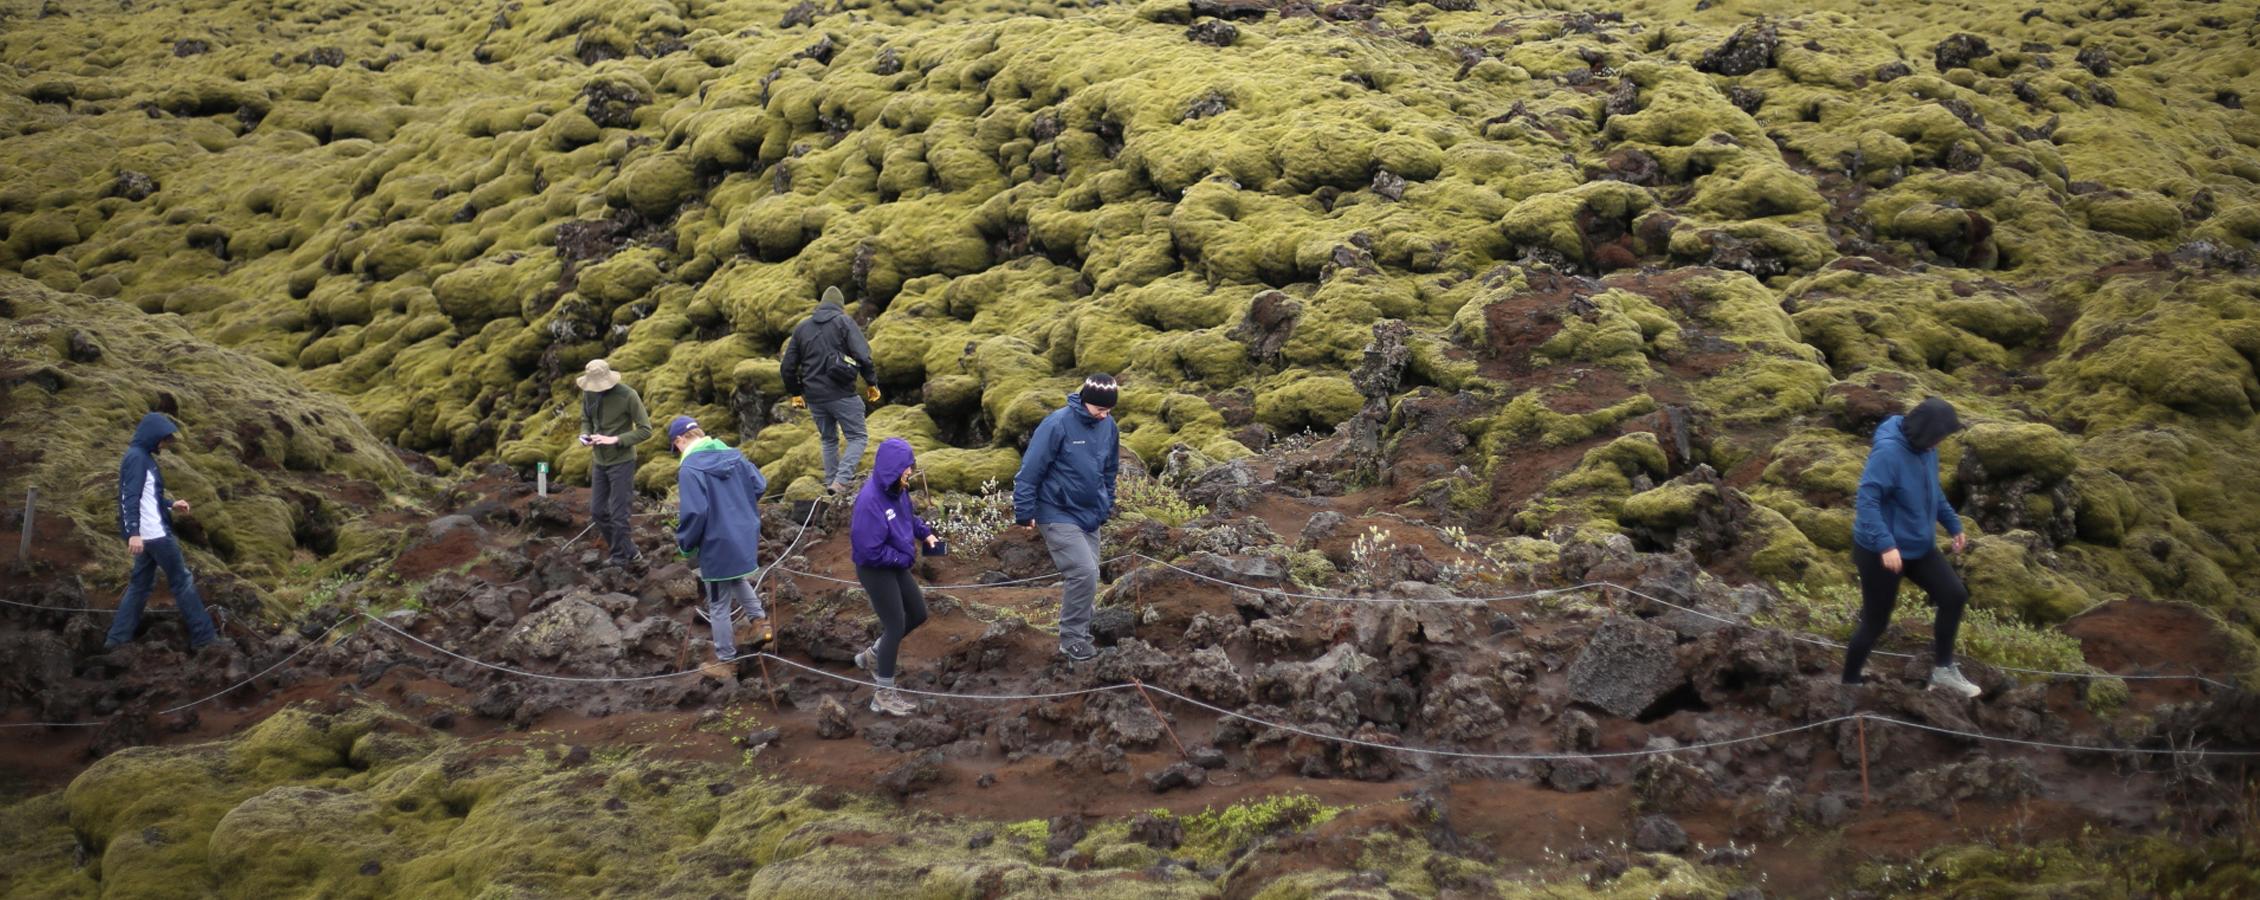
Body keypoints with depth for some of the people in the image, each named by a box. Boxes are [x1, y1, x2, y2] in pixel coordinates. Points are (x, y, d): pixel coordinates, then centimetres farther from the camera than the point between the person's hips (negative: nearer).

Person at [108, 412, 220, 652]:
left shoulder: (143, 457, 15)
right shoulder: (137, 457, -15)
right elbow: (129, 498, -23)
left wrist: (171, 505, 15)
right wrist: (133, 533, -29)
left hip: (150, 534, 10)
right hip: (154, 534, -10)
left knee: (140, 583, 13)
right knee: (182, 580, -2)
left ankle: (118, 637, 12)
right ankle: (203, 636, 2)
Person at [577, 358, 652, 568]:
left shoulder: (627, 395, -18)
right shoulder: (588, 393, -2)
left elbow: (645, 430, -15)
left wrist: (615, 439, -23)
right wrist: (585, 435, -8)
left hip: (621, 462, -6)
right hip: (599, 462, 6)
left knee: (617, 514, -3)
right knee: (597, 511, 10)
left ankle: (619, 558, 12)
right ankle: (629, 552, 24)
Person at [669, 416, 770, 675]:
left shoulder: (690, 469, -21)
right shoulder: (733, 455, 0)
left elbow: (694, 512, -27)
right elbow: (760, 485, 7)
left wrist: (685, 544, -10)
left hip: (718, 546, -7)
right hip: (746, 538, 7)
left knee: (718, 606, 11)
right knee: (737, 579, 36)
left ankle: (725, 659, 24)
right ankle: (760, 621, 27)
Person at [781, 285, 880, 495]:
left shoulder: (802, 327, 11)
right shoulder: (844, 322, -3)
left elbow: (788, 366, 14)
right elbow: (863, 355, -14)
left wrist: (795, 392, 25)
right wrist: (872, 383, -3)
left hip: (814, 396, 5)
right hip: (841, 393, -5)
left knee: (828, 440, 20)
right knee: (857, 438, 2)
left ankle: (831, 484, 19)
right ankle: (841, 480, -15)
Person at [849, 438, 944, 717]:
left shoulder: (897, 490, -5)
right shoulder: (870, 501, -30)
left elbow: (908, 517, 17)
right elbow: (870, 551, -28)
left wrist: (926, 533, 0)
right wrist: (905, 558, -17)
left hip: (896, 565, 8)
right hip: (875, 570, -8)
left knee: (918, 614, 19)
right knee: (896, 625, 0)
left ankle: (873, 655, 37)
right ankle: (884, 694, 14)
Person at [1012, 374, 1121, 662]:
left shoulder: (1108, 425, 1)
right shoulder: (1058, 424, -20)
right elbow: (1030, 470, -16)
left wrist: (1108, 505, 21)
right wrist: (1025, 513, -13)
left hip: (1090, 516, 7)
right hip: (1058, 515, -7)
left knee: (1089, 576, 10)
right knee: (1083, 572, -15)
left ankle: (1081, 633, 24)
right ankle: (1072, 639, -4)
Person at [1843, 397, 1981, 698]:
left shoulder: (1925, 448, -1)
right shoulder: (1888, 452, -26)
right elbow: (1866, 500, -30)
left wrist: (1954, 525, 21)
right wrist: (1886, 544, -38)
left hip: (1918, 546, 8)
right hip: (1880, 552, -8)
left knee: (1954, 595, 2)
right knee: (1875, 623, 2)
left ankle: (1943, 670, 16)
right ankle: (1849, 684, 20)